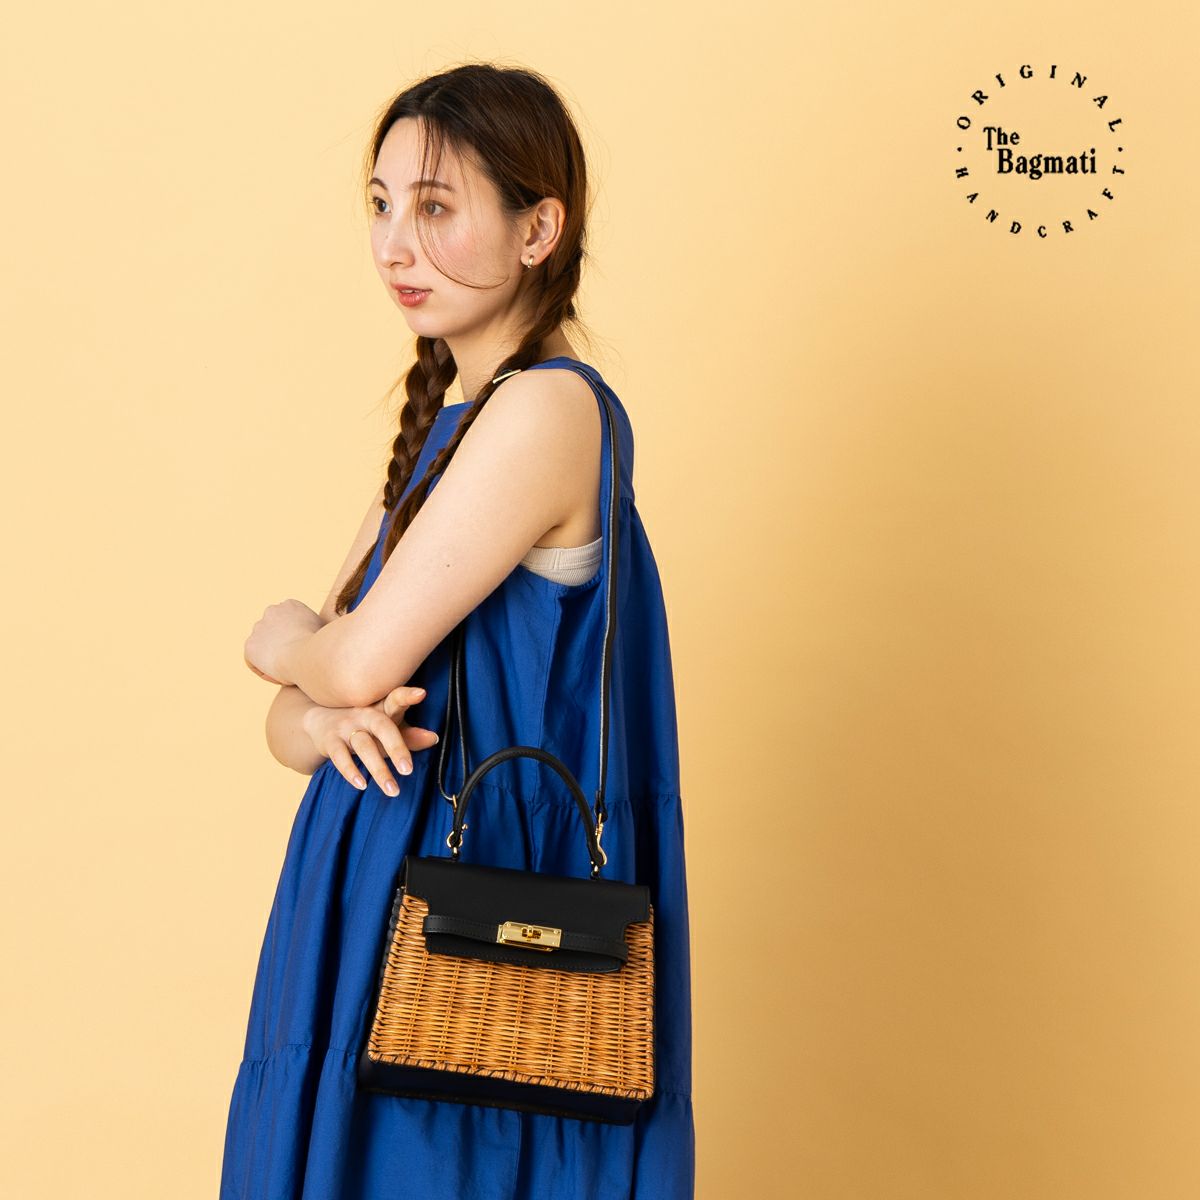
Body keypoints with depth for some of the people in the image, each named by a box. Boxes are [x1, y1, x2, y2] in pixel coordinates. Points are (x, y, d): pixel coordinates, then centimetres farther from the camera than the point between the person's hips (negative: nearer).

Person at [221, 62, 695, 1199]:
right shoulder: (440, 429, 12)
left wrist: (280, 639, 3)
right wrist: (320, 723, -12)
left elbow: (358, 662, -19)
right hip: (380, 899, 9)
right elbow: (293, 717, 11)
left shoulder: (546, 410, -16)